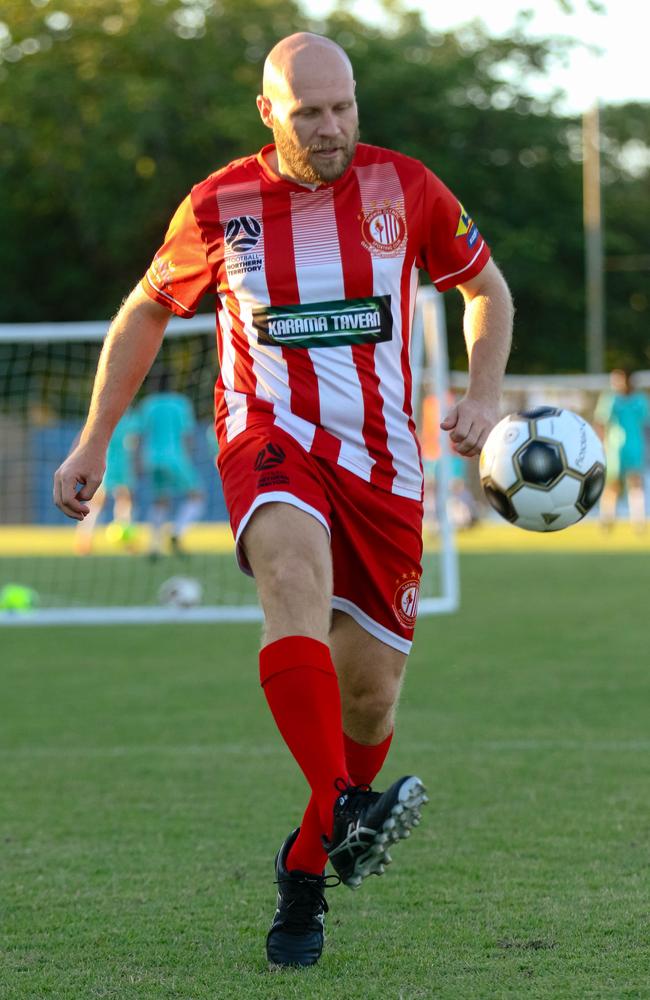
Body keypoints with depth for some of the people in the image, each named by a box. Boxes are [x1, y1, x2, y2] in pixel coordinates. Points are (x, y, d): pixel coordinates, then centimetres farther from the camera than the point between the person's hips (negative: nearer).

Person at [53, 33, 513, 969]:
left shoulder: (404, 187, 2)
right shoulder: (219, 206, 0)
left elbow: (485, 286, 17)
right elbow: (147, 311, 16)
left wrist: (482, 396, 0)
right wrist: (94, 442, 15)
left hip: (379, 454, 2)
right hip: (269, 436, -2)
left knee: (369, 696, 1)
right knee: (297, 581, -35)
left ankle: (306, 873, 24)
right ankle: (343, 808, -50)